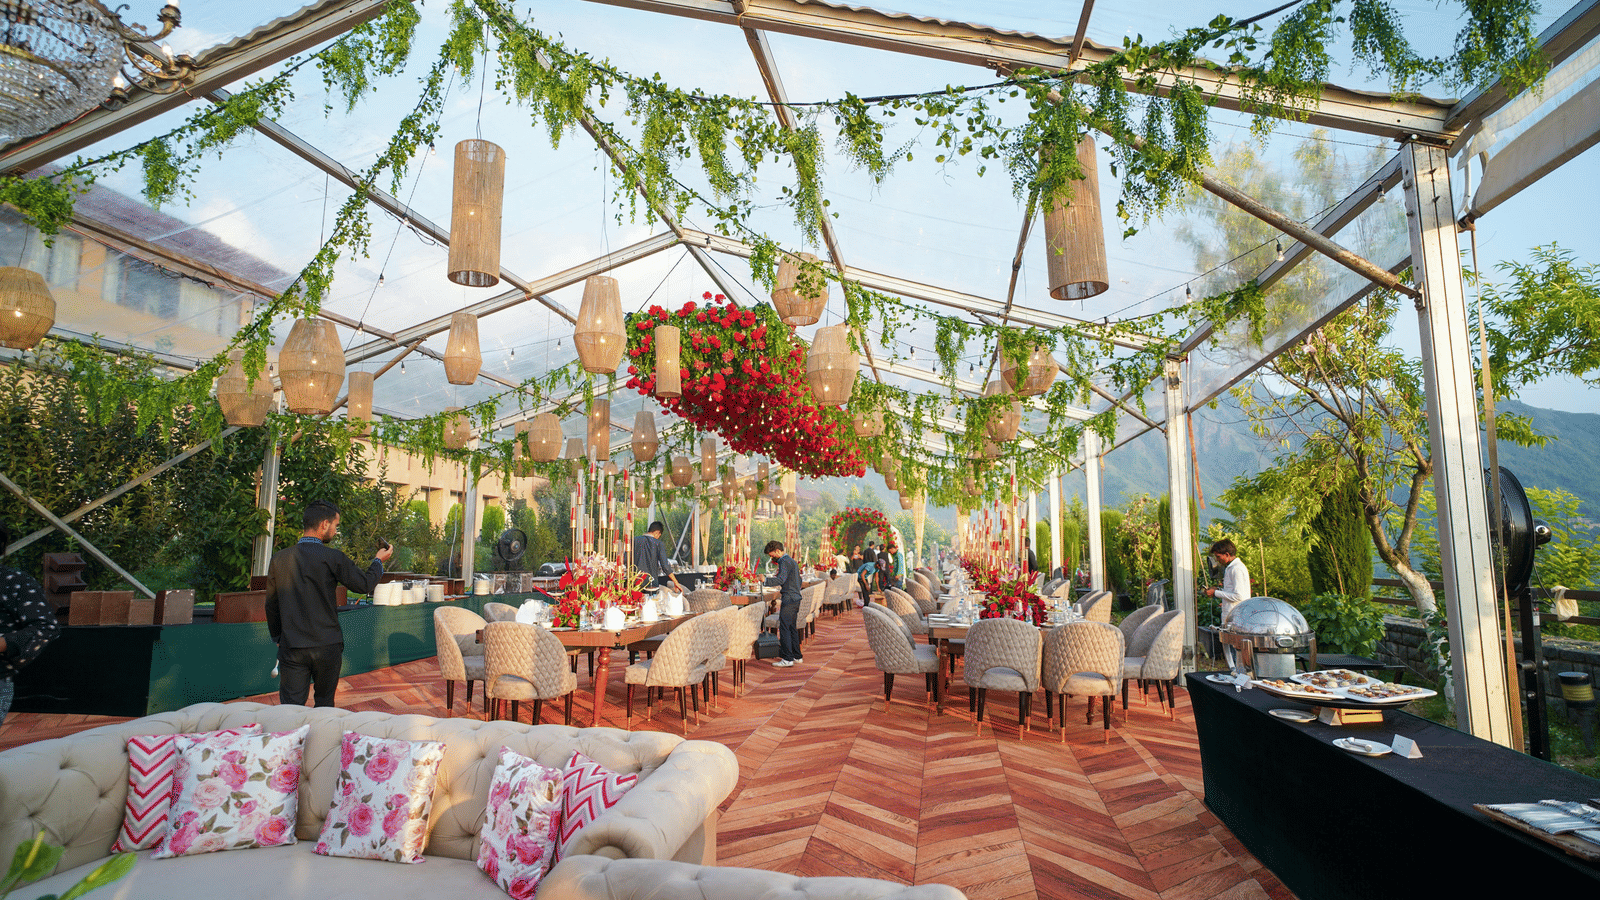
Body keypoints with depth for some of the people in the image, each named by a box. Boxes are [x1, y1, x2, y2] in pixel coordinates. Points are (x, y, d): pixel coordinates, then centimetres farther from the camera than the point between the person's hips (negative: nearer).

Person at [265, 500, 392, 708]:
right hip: (327, 646, -2)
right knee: (325, 704, 15)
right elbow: (364, 584, -3)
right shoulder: (332, 558, -12)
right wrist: (378, 561, 15)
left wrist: (277, 638, 23)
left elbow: (271, 605, 10)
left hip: (292, 647, 2)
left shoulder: (279, 559, 1)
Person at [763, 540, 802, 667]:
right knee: (792, 628, 15)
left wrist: (766, 579, -20)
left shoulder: (785, 561, -13)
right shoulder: (791, 560, 18)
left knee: (784, 627, -7)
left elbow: (780, 580, -25)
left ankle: (788, 659, -7)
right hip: (795, 598, 10)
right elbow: (799, 580, 25)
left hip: (789, 599, -10)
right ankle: (797, 656, 20)